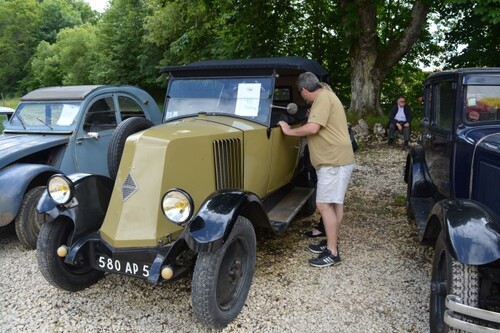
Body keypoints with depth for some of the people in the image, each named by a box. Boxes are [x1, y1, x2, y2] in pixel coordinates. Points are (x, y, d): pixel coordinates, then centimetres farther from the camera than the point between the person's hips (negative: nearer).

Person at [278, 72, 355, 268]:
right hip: (334, 159, 11)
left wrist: (289, 131, -11)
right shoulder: (325, 96, 20)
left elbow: (312, 128, -23)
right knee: (335, 203, 16)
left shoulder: (323, 98, -13)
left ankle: (332, 253, -2)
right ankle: (330, 242, 27)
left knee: (324, 205, -8)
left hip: (334, 160, -11)